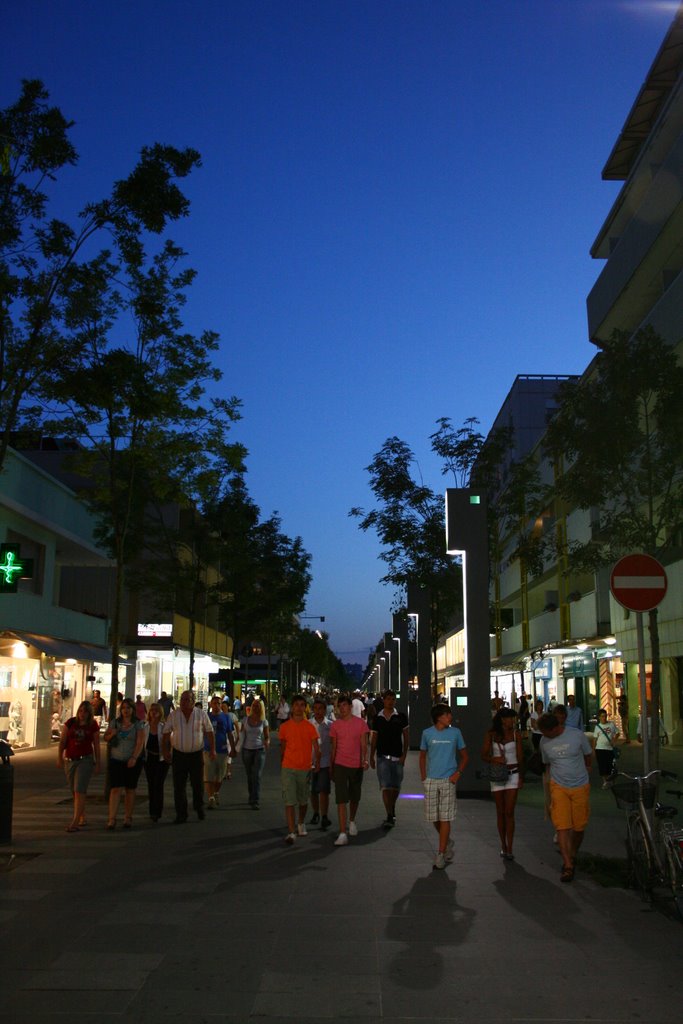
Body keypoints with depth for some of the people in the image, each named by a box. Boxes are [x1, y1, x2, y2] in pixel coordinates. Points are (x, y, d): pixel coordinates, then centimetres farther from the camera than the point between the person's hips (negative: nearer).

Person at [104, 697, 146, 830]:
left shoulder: (138, 724, -2)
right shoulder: (115, 723, 7)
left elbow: (140, 742, -10)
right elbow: (106, 738, 14)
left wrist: (134, 758, -22)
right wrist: (111, 734, -9)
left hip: (133, 761, -1)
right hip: (116, 760, 1)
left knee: (130, 789, 6)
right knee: (115, 789, -8)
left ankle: (128, 818, 17)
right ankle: (112, 819, -8)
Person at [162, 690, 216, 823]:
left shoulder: (201, 714, -2)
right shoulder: (173, 715, 0)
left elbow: (209, 732, 3)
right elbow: (166, 733, 5)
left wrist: (212, 749, -2)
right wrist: (165, 750, -1)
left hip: (196, 754, 0)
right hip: (179, 754, 1)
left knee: (197, 784, 8)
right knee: (179, 786, 1)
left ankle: (199, 808, 30)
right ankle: (181, 814, 8)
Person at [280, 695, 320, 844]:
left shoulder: (310, 727, -1)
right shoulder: (285, 726, 2)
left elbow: (316, 747, 0)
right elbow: (282, 747, 11)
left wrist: (317, 763, -9)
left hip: (305, 768, 1)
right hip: (288, 768, -1)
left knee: (303, 799, 15)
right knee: (289, 800, -8)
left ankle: (301, 824, 38)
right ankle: (291, 832, -9)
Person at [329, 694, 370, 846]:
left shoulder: (360, 723, -3)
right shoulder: (335, 725, 1)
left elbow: (363, 744, -5)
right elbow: (333, 747, 8)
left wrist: (365, 759, -21)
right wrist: (331, 766, 9)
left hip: (356, 765, 0)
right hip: (340, 765, 0)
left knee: (355, 797, 17)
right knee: (341, 799, -9)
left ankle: (352, 821, 44)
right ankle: (342, 833, -11)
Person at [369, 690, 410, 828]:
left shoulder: (400, 717, 1)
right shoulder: (377, 718, 4)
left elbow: (406, 736, 3)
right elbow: (374, 738, 11)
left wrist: (404, 755, -5)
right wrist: (371, 757, 8)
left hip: (397, 757, 0)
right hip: (382, 757, 0)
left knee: (396, 787, 8)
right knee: (385, 787, -7)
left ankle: (392, 810, 32)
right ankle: (390, 816, -4)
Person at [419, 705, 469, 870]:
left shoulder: (455, 733, 1)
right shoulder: (427, 733, 1)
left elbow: (465, 756, 8)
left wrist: (458, 773, -5)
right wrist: (423, 777, 5)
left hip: (448, 780, -1)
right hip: (431, 780, 1)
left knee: (445, 817, -4)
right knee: (433, 817, 7)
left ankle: (441, 853, 3)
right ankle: (447, 842, 32)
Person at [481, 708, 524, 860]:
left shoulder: (516, 733, -1)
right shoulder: (491, 735, -1)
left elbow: (520, 756, 5)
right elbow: (483, 755, 1)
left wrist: (521, 777, 5)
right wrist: (494, 759, -21)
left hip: (513, 774, -1)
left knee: (509, 812, -6)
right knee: (500, 812, 8)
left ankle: (509, 849, -4)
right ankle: (503, 845, 20)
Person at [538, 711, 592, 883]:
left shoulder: (577, 735, -12)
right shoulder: (544, 741, -4)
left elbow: (588, 756, 7)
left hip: (580, 786, -1)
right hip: (558, 787, 1)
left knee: (579, 826, 8)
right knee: (562, 826, -10)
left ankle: (572, 855, 32)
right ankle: (568, 866, -7)